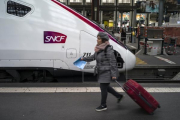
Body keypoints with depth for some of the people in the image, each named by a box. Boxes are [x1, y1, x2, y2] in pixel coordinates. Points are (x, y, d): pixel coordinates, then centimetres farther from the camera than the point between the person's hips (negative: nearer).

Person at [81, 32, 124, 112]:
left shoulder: (108, 50, -21)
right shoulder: (99, 48, 4)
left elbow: (113, 62, -19)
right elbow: (94, 56, 20)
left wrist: (113, 74, -19)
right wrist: (84, 59, 28)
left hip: (107, 72, -9)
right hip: (102, 72, 9)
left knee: (103, 87, 2)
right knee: (105, 86, 19)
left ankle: (103, 105, 21)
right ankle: (119, 96, 38)